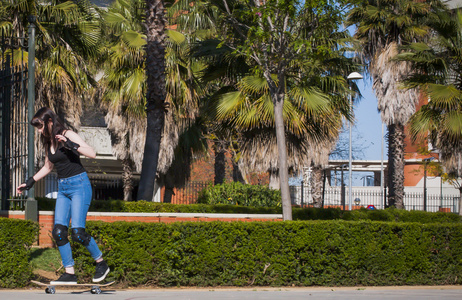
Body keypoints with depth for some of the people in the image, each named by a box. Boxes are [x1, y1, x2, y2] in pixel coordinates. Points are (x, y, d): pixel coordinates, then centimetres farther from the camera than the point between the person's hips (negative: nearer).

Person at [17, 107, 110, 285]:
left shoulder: (67, 135, -10)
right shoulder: (48, 142, 11)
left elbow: (92, 154, -19)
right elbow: (48, 167, 27)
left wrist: (70, 144, -29)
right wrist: (30, 182, 25)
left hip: (79, 185, -7)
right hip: (63, 189, 7)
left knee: (77, 232, -15)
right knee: (58, 231, -5)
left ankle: (101, 264, 4)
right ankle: (69, 273, -1)